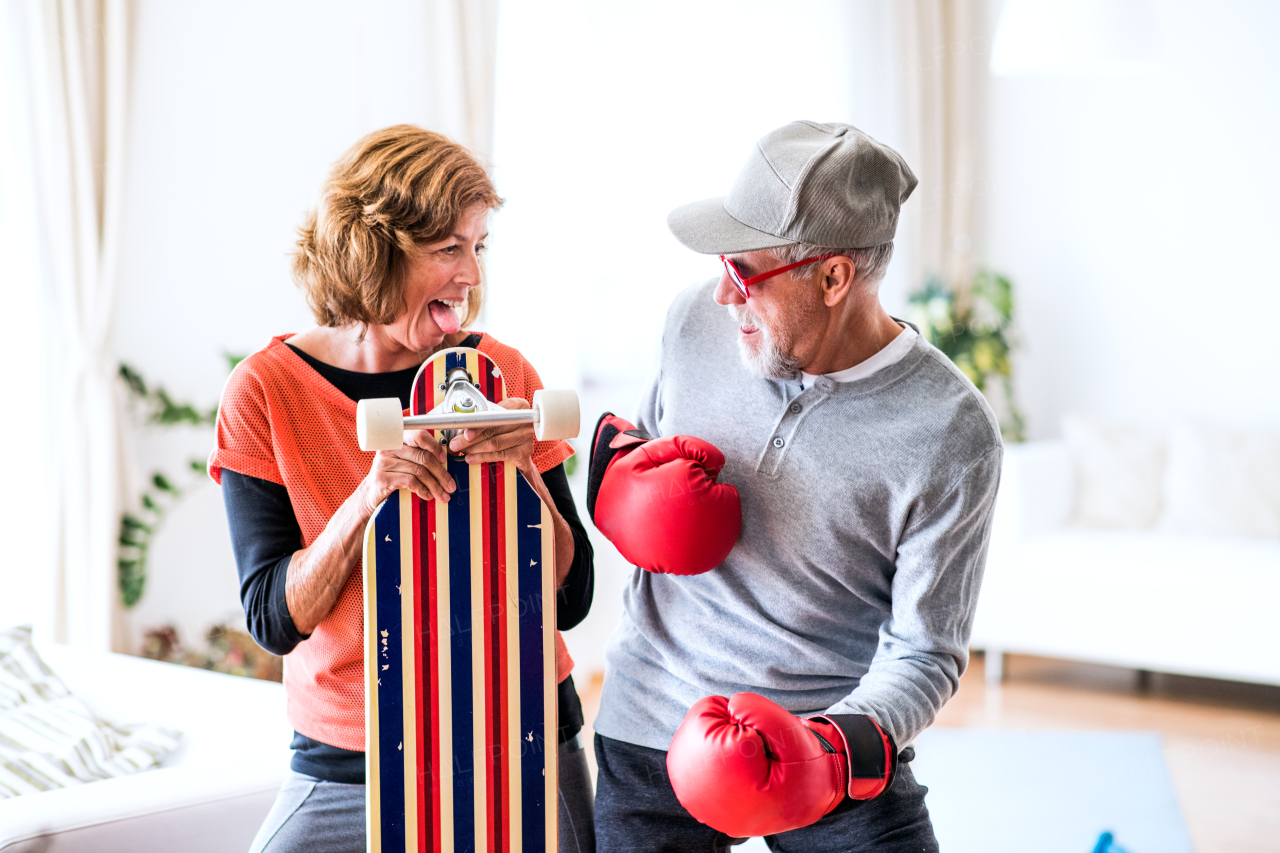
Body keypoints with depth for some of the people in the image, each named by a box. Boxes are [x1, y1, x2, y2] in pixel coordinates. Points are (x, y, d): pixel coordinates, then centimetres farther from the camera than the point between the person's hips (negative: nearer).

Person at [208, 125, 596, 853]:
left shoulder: (505, 375, -5)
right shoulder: (266, 391, -8)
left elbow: (570, 599, -4)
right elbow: (274, 621, -11)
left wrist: (521, 473, -20)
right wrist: (366, 500, -26)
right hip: (345, 765, -1)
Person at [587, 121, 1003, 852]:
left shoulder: (950, 436, -17)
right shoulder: (698, 319, -6)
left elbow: (923, 653, -12)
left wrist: (840, 748, -29)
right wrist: (618, 464, -8)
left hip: (839, 742, -3)